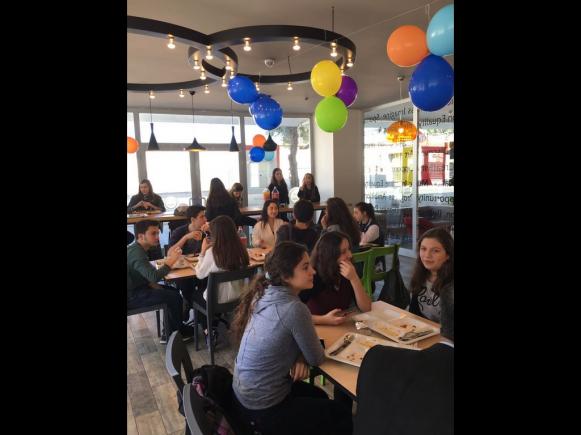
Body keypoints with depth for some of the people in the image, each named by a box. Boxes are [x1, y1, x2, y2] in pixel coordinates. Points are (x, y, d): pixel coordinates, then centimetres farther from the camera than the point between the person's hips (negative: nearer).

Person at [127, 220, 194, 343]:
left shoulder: (135, 249, 6)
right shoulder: (137, 253, -26)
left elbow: (147, 274, 9)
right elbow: (154, 276, -36)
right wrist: (171, 259, -29)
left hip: (136, 288, 10)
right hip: (131, 297, -10)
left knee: (173, 291, 13)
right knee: (175, 297, -10)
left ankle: (168, 332, 20)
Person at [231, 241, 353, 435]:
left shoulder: (264, 293, -7)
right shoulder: (294, 309, -30)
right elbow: (317, 359, -16)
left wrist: (299, 358, -8)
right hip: (263, 408, -7)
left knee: (319, 396, 28)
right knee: (344, 416, 13)